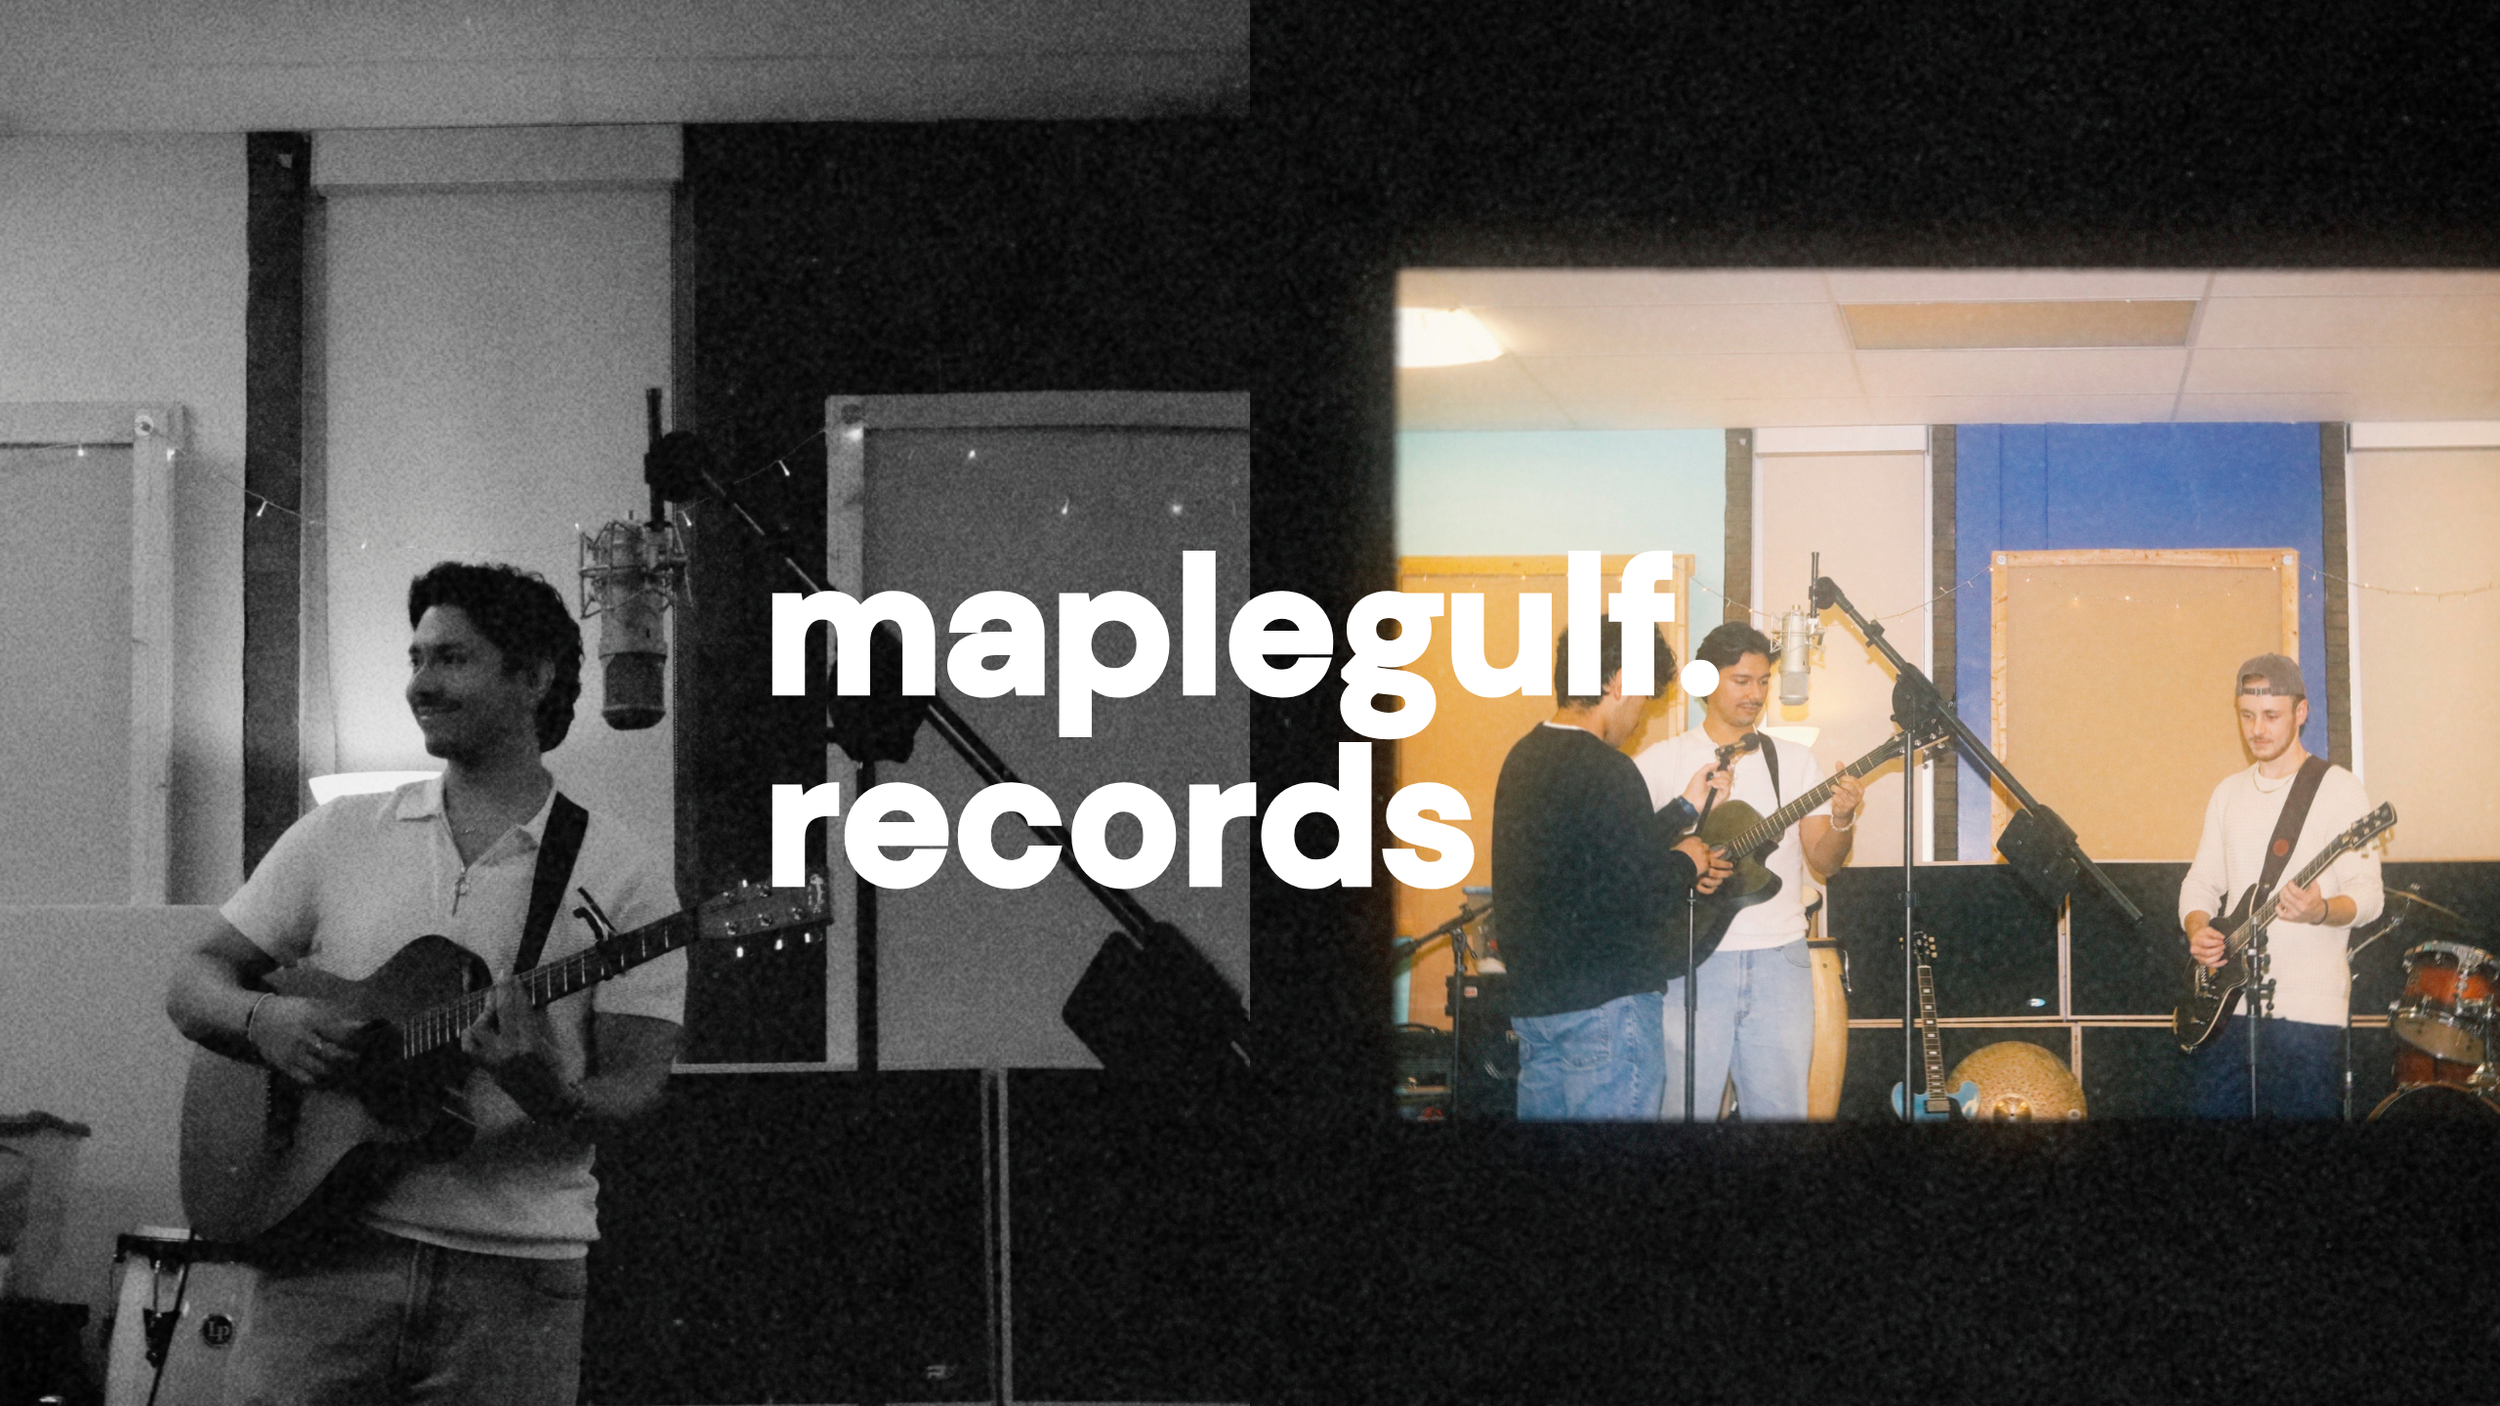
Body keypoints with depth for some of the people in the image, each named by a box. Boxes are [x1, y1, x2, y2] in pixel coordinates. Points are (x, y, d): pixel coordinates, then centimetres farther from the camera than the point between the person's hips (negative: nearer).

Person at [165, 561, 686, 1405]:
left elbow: (634, 1087, -4)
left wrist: (549, 1094, -25)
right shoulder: (341, 836, 10)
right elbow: (193, 985, 12)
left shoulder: (619, 876, 2)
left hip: (516, 1271, -1)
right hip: (333, 1246, 2)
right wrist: (265, 1022, -10)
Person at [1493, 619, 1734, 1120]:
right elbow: (1649, 896, -20)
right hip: (1606, 1001, -9)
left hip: (1532, 998, 9)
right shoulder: (1604, 770, -18)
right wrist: (1687, 862, 0)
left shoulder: (1526, 756, 11)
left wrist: (1684, 810, 24)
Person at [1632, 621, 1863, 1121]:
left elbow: (1824, 859, 7)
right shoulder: (1661, 761, 4)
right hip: (1693, 960, -2)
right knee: (1687, 1106, -4)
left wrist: (1842, 819, -13)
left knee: (1780, 1107, 2)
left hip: (1780, 960, 2)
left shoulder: (1794, 760, 12)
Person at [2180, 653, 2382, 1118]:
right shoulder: (2229, 793, 17)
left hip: (2307, 1007, -6)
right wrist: (2197, 929, -2)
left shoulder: (2336, 788, -2)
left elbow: (2368, 895, -9)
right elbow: (2200, 882, 20)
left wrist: (2320, 912, -30)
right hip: (2227, 1001, 6)